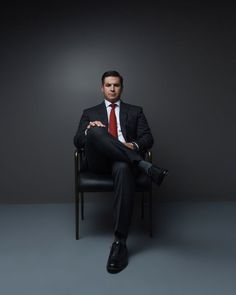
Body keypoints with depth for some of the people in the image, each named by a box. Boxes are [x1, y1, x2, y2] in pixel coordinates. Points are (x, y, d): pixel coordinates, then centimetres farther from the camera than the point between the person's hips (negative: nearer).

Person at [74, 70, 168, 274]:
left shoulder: (135, 111, 22)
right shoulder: (89, 113, 23)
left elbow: (148, 138, 9)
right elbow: (77, 142, 12)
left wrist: (134, 146, -14)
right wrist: (89, 130, -10)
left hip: (124, 160, 0)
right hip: (99, 161, 1)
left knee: (123, 168, -40)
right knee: (96, 131, -31)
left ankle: (120, 242, -34)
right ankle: (145, 166, -33)